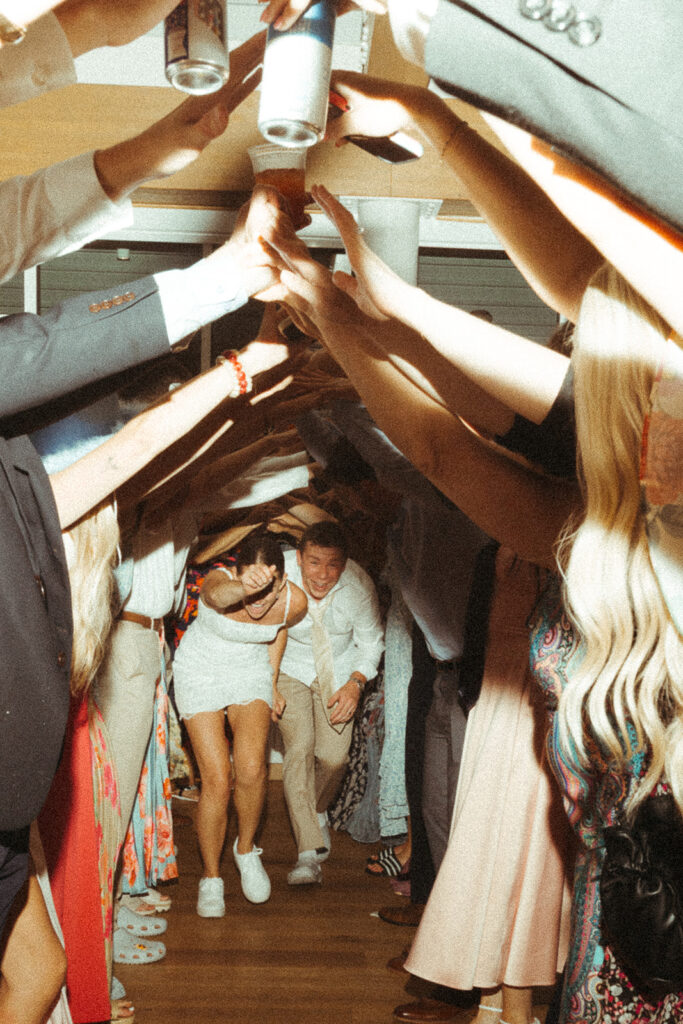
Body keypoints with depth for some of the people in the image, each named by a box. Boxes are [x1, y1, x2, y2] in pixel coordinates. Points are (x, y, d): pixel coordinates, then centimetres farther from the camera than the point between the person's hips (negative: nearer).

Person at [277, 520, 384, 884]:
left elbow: (371, 641, -7)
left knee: (334, 755, -3)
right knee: (298, 747, -17)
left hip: (338, 670, 1)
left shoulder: (358, 586, -25)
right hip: (290, 667, -1)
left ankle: (318, 811, 32)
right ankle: (308, 853, -16)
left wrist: (356, 683, -18)